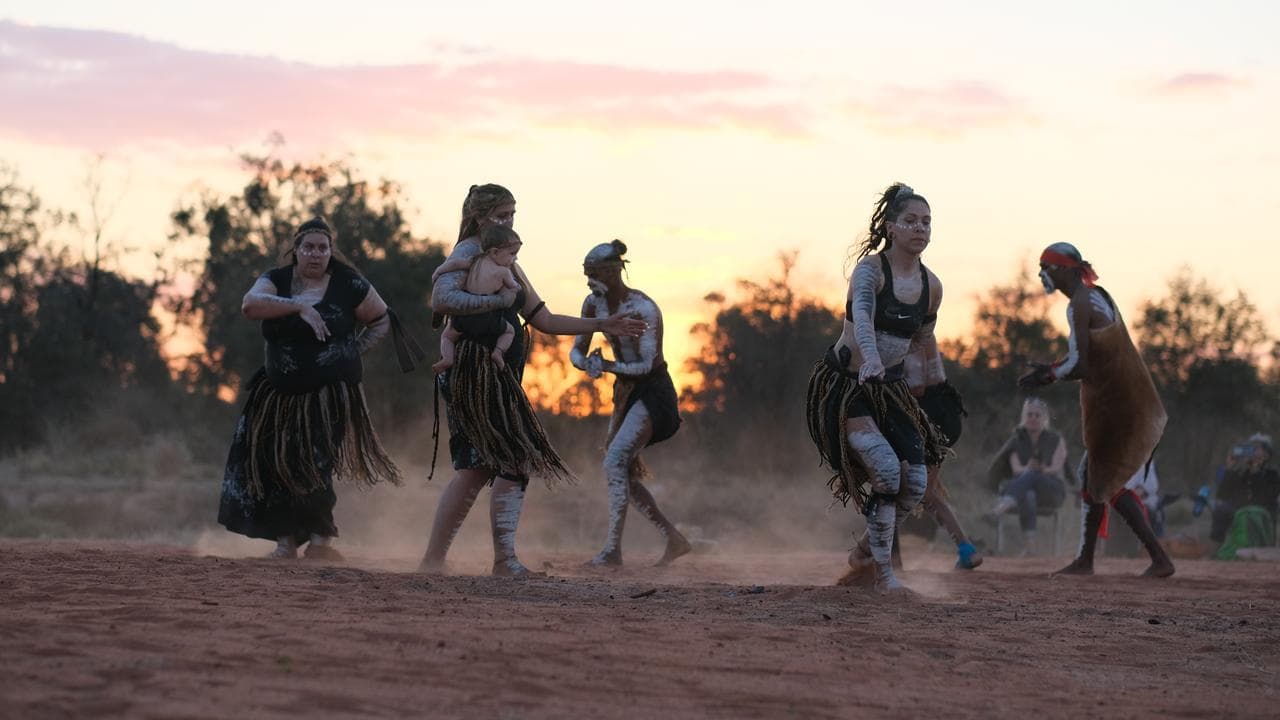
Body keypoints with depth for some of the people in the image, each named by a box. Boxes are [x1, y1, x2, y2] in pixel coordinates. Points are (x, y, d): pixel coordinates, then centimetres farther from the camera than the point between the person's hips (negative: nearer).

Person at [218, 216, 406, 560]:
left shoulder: (348, 284, -3)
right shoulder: (277, 280, 2)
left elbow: (382, 320, 11)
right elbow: (250, 303, -19)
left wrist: (353, 352, -1)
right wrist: (298, 305, -27)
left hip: (330, 394, -4)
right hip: (280, 392, 4)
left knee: (313, 466, -13)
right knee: (274, 464, 1)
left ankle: (320, 538, -3)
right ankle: (286, 541, 9)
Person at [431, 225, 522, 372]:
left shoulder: (475, 262, 9)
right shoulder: (503, 272, -4)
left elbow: (455, 263, 2)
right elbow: (513, 287, 9)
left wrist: (436, 274, 16)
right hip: (488, 318, -3)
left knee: (447, 336, 23)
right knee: (509, 331, 23)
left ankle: (447, 358, -3)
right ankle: (498, 351, -2)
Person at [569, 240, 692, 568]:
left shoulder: (643, 309, -22)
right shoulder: (594, 304, 0)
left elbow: (646, 365, -24)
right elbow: (576, 351, 2)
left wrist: (607, 365, -32)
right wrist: (588, 364, -20)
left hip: (653, 391, -9)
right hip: (626, 391, 9)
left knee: (615, 461, -22)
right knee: (624, 472, 9)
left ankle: (612, 549, -24)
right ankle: (674, 540, 18)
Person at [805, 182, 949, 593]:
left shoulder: (931, 286, 3)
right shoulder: (871, 268, -15)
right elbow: (862, 315, -35)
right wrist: (870, 357, -54)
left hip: (891, 389, 6)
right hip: (845, 386, -6)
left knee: (916, 482, -6)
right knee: (886, 470, -23)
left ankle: (873, 546, 20)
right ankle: (883, 572, -11)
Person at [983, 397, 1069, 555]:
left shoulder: (1056, 441, 7)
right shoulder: (1016, 441, 10)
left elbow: (1056, 468, -8)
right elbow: (1016, 469, -6)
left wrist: (1042, 470, -32)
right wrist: (1027, 469, -31)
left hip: (1051, 490, -1)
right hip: (1023, 489, 1)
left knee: (1031, 476, -38)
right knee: (1026, 495, -40)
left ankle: (998, 510, -61)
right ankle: (1030, 541, -58)